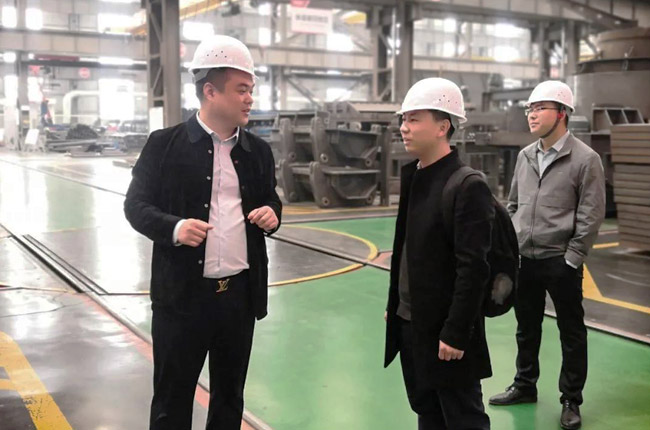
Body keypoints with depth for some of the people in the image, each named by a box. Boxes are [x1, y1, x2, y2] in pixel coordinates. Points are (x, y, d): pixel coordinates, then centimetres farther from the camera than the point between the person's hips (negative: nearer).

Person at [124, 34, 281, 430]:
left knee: (230, 395, 17)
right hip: (183, 293, -4)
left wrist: (272, 214, -4)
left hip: (241, 292, 4)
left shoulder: (258, 150, 8)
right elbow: (136, 205, -3)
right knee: (172, 398, 8)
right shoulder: (165, 144, -5)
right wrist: (174, 228, -22)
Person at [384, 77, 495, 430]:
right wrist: (394, 305, 14)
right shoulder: (414, 177, 7)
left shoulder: (468, 187, -18)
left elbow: (473, 269, -20)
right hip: (410, 324, 8)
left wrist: (456, 334, -20)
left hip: (445, 331, -8)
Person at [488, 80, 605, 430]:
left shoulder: (585, 159, -10)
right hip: (523, 259, 6)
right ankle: (525, 386, 35)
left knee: (571, 333, 8)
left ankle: (571, 401, 22)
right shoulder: (525, 156, 7)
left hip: (559, 262, -5)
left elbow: (591, 216, -11)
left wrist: (571, 259, -12)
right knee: (526, 328, 18)